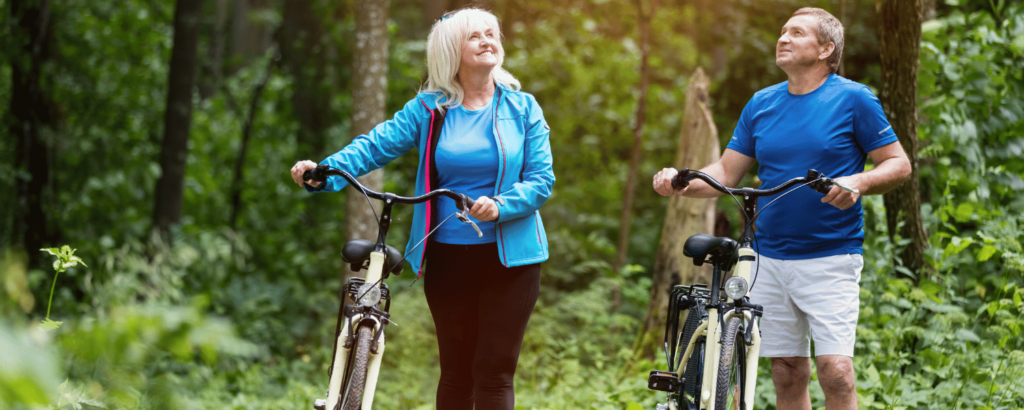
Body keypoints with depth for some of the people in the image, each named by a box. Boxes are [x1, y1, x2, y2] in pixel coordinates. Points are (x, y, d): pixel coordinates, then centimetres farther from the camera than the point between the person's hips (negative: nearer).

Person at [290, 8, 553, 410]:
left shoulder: (522, 108, 3)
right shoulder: (429, 109, 5)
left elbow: (541, 179, -3)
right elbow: (375, 145, -5)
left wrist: (500, 206, -22)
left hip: (509, 258, -1)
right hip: (448, 259, 1)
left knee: (494, 373, -5)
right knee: (456, 373, 8)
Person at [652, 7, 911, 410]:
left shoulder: (853, 99, -3)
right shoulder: (761, 104, 9)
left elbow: (899, 164, -2)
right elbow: (726, 173, 10)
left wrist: (859, 182, -22)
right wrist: (680, 182, -9)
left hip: (830, 258, -4)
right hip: (770, 259, 5)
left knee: (836, 370, -14)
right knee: (787, 375, 8)